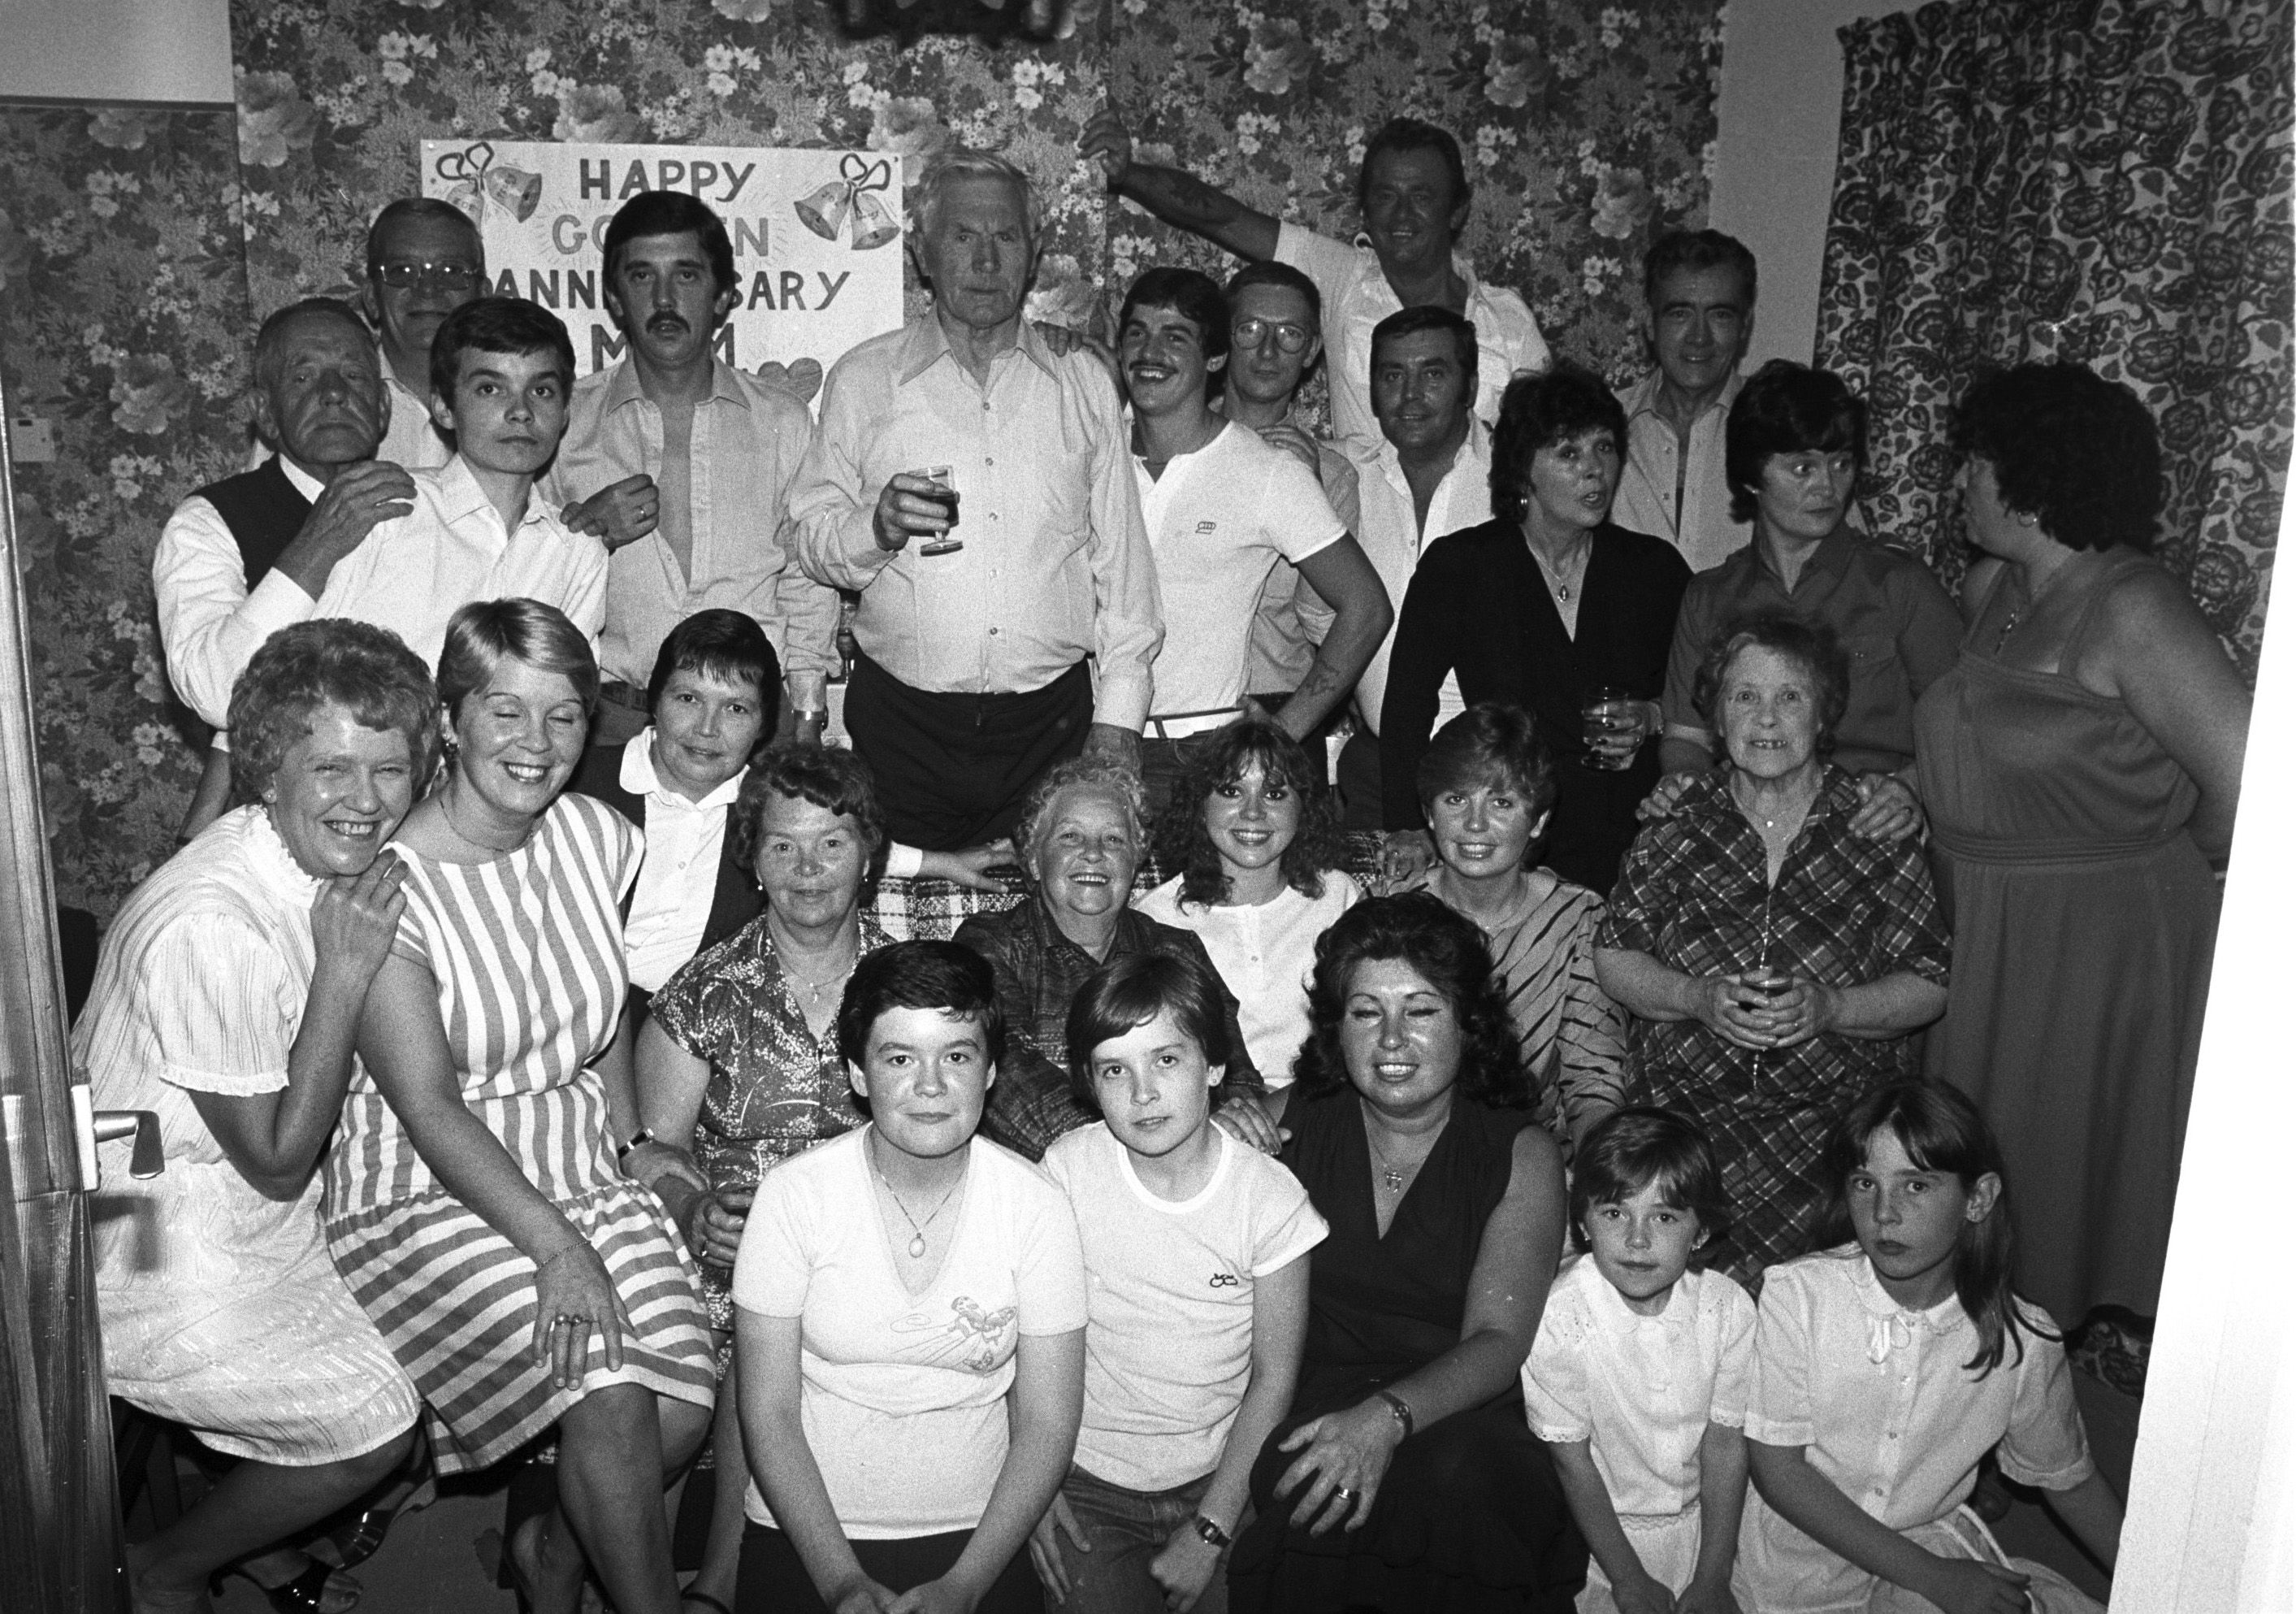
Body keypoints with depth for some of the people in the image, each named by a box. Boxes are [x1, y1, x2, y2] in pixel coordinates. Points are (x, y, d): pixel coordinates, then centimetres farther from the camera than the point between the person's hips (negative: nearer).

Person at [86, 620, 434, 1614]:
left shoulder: (326, 865, -5)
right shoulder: (212, 929, -32)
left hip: (249, 1222, 8)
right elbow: (276, 1160, -22)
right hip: (160, 1262, -8)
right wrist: (346, 971, -27)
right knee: (376, 1426, -7)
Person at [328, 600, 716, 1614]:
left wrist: (630, 1138, 5)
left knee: (684, 1406, -13)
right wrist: (552, 1242, -24)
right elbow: (428, 1106, -17)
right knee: (611, 1395, -24)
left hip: (581, 1164, 5)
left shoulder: (597, 836, 2)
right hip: (429, 1189, -5)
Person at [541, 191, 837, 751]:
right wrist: (586, 528, -13)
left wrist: (806, 718, 4)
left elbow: (807, 585, 9)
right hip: (610, 721, 0)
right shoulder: (564, 417, 5)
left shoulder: (784, 420, 8)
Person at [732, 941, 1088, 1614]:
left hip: (977, 1538, 0)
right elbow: (768, 1412, -5)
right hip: (804, 1534, 0)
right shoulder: (793, 1194, -8)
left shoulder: (1037, 1209, -7)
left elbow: (1047, 1423, -3)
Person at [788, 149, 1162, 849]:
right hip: (902, 721, -1)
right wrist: (878, 527, -16)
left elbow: (1121, 557, 9)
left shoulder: (1084, 384, 10)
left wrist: (1119, 714, 3)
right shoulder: (863, 379, 7)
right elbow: (810, 541, 6)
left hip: (1052, 717, 1)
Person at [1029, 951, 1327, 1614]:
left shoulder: (1271, 1197, -12)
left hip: (1219, 1479, 0)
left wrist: (1209, 1532, -8)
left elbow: (1274, 1378, -6)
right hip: (1084, 1481, 0)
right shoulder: (1067, 1170, -10)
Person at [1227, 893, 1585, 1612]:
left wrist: (1386, 1417, -28)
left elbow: (1498, 1343, -11)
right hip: (1316, 1405, 1)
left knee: (1457, 1474, -33)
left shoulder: (1521, 1155, 1)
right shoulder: (1297, 1128, 6)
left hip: (1460, 1413, 0)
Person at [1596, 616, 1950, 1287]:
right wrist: (1700, 998, -10)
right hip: (1680, 1101, 1)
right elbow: (1612, 959, 8)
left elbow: (1931, 986, 4)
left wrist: (1829, 1009, -13)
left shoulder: (1875, 830, 4)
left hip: (1837, 1111, -1)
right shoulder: (1678, 824, 8)